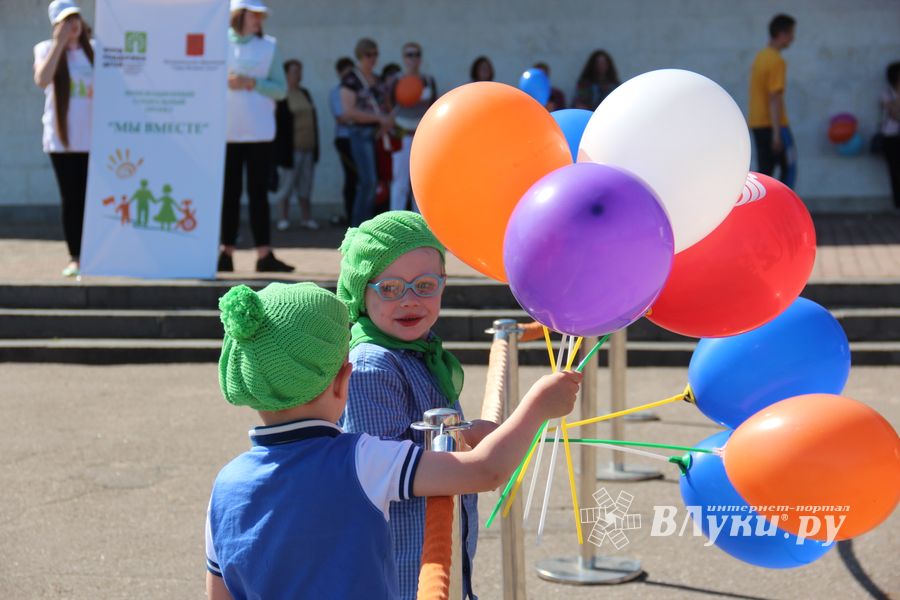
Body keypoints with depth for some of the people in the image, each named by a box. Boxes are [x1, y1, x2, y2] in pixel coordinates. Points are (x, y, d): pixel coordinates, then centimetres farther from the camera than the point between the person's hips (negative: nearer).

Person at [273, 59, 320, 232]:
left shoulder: (305, 93, 16)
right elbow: (277, 123, -12)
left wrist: (315, 145, 15)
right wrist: (279, 150, -16)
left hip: (307, 148, 7)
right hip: (289, 149, -7)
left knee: (305, 185, 11)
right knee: (286, 184, -2)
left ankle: (306, 217, 17)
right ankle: (284, 219, 4)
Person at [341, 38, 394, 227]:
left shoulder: (377, 79, 17)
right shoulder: (350, 80, -6)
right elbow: (348, 111, -14)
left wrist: (388, 122, 4)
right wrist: (379, 118, -15)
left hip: (379, 134, 7)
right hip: (361, 134, -7)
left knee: (370, 183, 6)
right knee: (368, 180, -18)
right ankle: (359, 227, -14)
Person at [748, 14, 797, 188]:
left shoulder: (760, 56, 12)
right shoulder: (777, 61, -16)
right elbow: (775, 98, -20)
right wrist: (777, 132, -21)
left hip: (757, 123, 8)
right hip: (772, 124, -8)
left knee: (764, 170, 8)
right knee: (789, 168, 2)